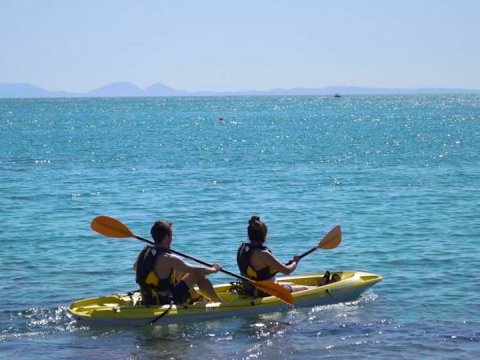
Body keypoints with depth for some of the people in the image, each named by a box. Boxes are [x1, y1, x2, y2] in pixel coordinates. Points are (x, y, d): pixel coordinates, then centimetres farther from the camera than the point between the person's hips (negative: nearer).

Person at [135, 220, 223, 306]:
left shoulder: (143, 254, -1)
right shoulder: (168, 259, -23)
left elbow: (135, 267, 24)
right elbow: (198, 271, -15)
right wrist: (214, 269, 4)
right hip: (166, 303, -8)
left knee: (182, 272, 22)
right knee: (199, 275, 0)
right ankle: (220, 303, 13)